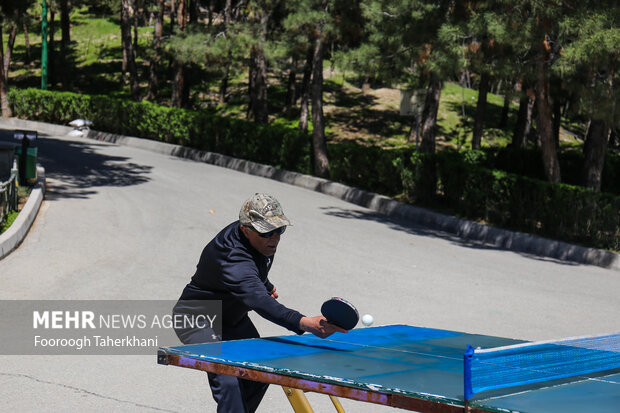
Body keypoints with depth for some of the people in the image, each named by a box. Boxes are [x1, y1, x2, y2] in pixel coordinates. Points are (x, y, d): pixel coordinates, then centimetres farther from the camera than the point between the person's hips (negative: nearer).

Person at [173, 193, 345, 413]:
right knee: (227, 382, -28)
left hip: (233, 318, 9)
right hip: (197, 318, -9)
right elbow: (259, 301, -55)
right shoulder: (233, 258, -40)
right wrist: (305, 323, -67)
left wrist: (266, 285, 8)